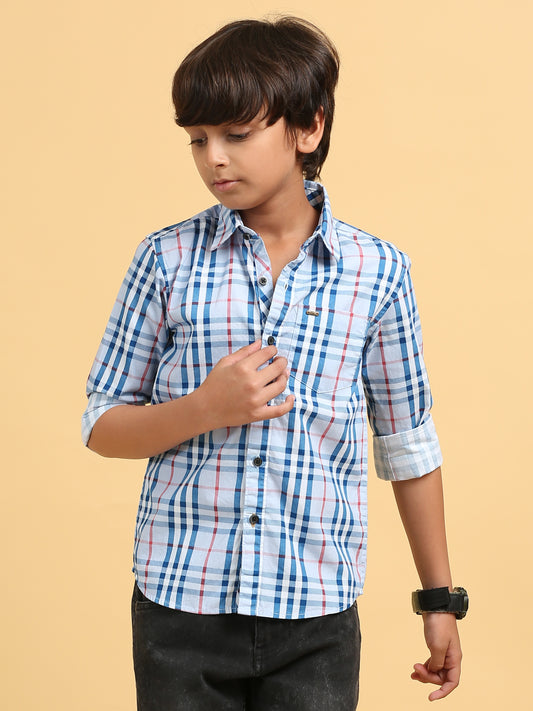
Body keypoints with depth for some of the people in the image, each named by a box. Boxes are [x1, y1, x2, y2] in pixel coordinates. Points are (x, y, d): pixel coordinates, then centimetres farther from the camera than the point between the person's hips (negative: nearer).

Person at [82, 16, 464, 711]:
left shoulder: (378, 272, -1)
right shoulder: (168, 260, -1)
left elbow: (409, 446, 8)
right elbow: (102, 425, 4)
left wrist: (440, 598, 11)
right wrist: (204, 410, -15)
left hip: (317, 619, 0)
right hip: (180, 602, 0)